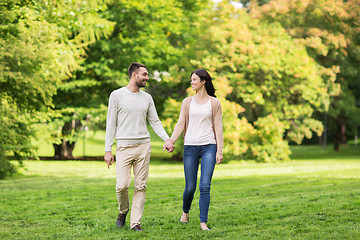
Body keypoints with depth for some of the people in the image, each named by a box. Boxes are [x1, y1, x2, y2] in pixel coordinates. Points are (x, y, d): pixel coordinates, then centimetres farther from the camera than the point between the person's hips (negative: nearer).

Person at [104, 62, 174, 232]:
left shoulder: (147, 98, 11)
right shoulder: (117, 95, 0)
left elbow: (155, 122, 13)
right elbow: (111, 124, 1)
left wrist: (167, 139, -3)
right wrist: (108, 150, -3)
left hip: (144, 145, 4)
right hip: (124, 146, -4)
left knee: (140, 186, 1)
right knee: (122, 185, -11)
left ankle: (135, 222, 8)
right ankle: (123, 211, 19)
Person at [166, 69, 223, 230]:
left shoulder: (214, 103, 6)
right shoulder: (187, 102, 10)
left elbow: (218, 127, 4)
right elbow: (180, 124, 6)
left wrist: (219, 150, -1)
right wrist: (171, 141, -9)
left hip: (208, 147, -1)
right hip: (190, 147, 1)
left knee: (205, 187, -9)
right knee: (190, 187, 3)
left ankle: (203, 223, -3)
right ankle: (185, 212, 32)